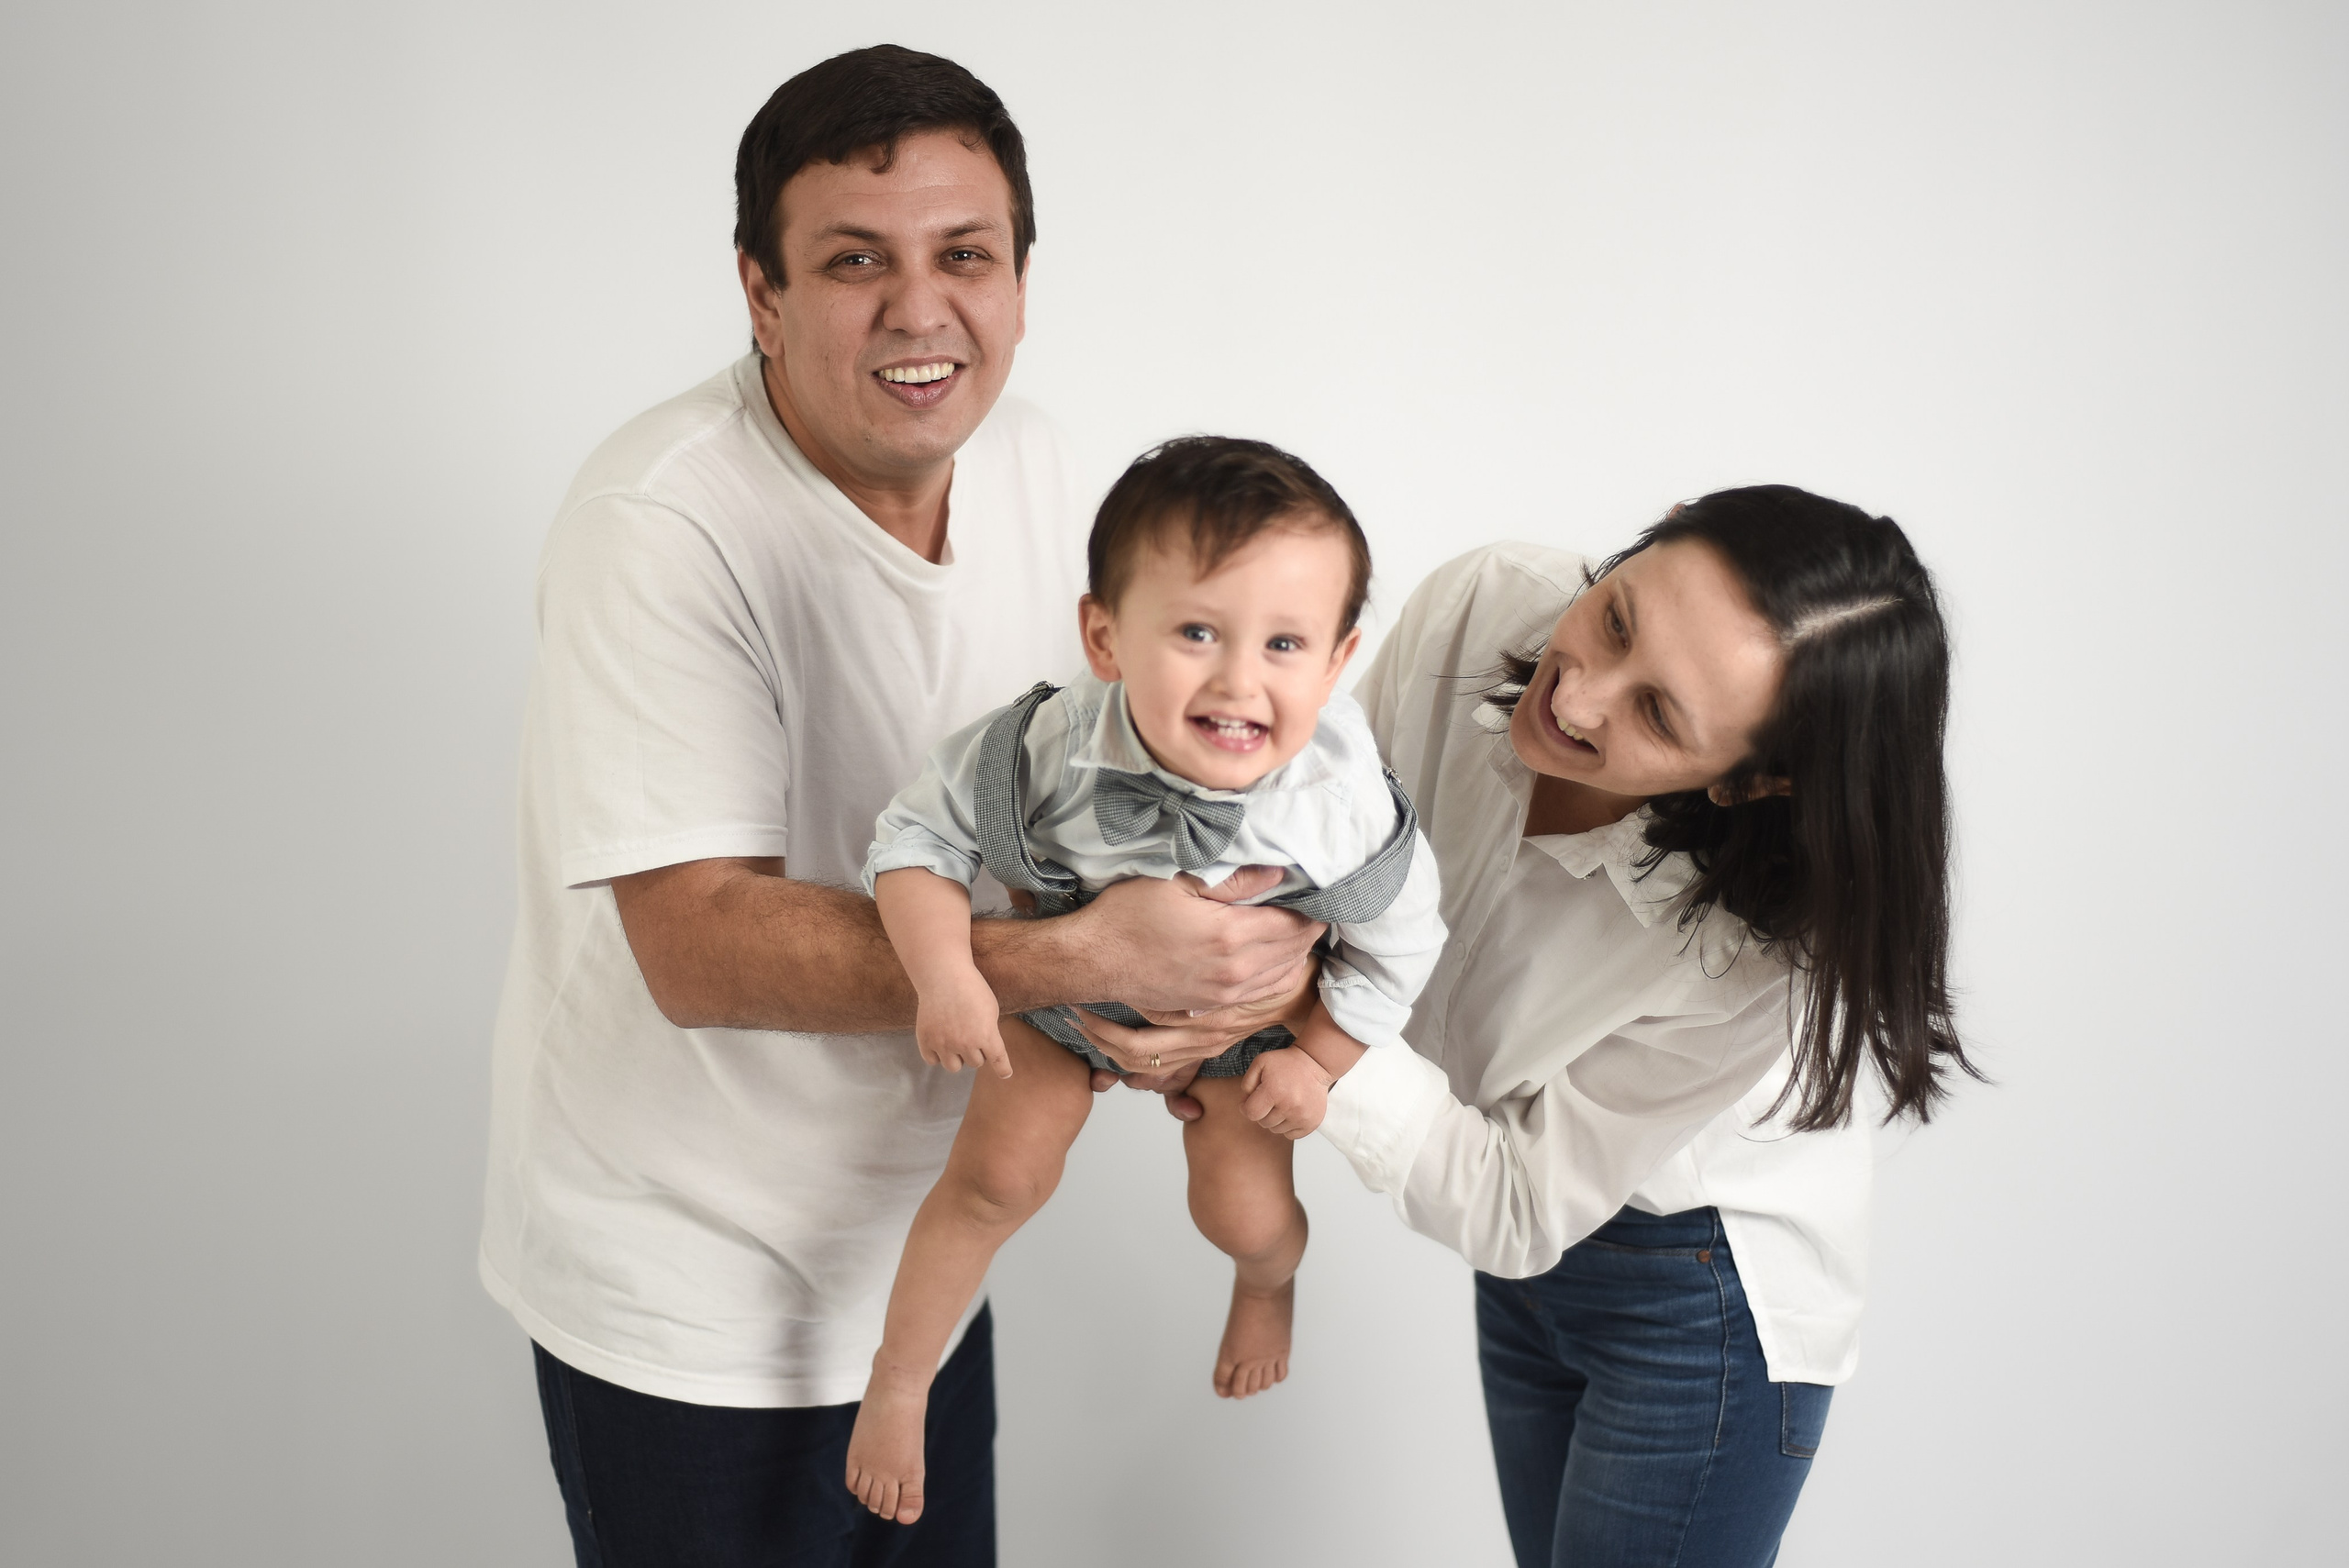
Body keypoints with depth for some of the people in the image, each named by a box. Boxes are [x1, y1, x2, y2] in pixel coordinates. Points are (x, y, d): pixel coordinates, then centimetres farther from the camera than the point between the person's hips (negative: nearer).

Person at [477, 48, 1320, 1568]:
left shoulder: (1024, 458, -4)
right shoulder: (665, 526, -26)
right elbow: (700, 945, -31)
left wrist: (1183, 995, -10)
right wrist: (1090, 958, -37)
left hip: (917, 1239, 7)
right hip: (691, 1290, -6)